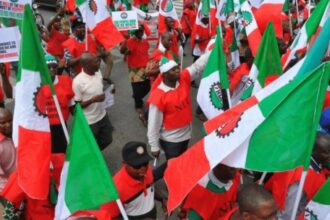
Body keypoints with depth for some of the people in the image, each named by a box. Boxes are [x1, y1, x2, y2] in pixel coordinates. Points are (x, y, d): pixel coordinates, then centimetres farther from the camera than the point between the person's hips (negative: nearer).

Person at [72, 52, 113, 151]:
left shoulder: (98, 73, -3)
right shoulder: (78, 81, -25)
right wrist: (93, 100, -29)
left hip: (102, 115, 7)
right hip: (89, 121, -7)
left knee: (107, 140, 22)